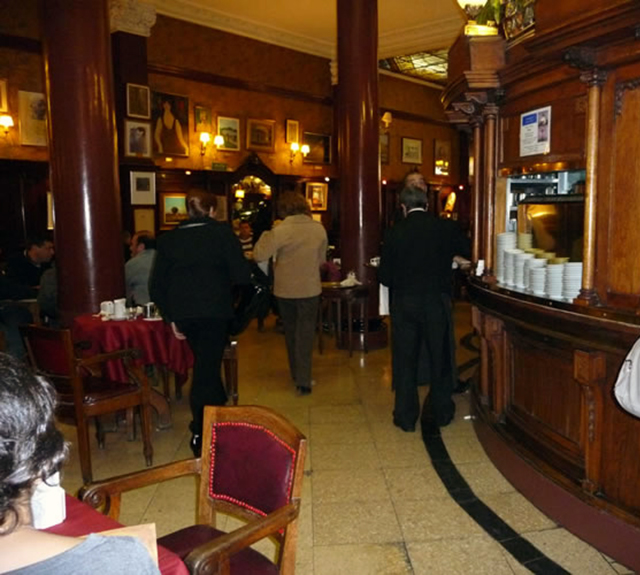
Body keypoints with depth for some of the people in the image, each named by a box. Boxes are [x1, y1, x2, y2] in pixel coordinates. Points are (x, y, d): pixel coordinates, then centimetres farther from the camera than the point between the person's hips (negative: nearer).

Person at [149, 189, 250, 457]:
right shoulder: (221, 232, -4)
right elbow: (242, 275, -11)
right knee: (207, 369, 2)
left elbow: (156, 286, 4)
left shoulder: (169, 239, 7)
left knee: (206, 364, 23)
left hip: (183, 314, 5)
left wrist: (171, 317, 10)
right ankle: (200, 436, 4)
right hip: (214, 312, -4)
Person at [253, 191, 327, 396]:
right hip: (310, 289, 1)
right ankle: (303, 380, 1)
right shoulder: (319, 229, -5)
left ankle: (296, 374, 30)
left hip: (285, 290, -1)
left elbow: (259, 255, -21)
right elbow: (321, 260, 6)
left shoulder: (280, 231, -17)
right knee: (306, 333, 7)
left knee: (291, 332, 17)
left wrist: (265, 234, -6)